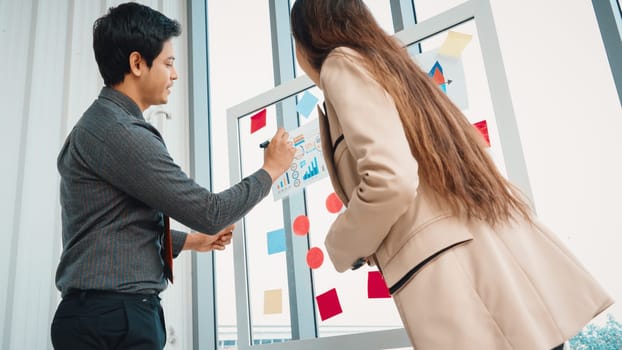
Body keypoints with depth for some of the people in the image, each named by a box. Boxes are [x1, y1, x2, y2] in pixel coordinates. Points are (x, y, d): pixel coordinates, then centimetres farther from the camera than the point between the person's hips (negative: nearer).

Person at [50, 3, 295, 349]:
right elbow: (208, 212, -18)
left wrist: (191, 240, 24)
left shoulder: (102, 125, 14)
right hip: (115, 318, -10)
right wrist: (271, 170, -4)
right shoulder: (119, 132, -19)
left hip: (105, 312, 10)